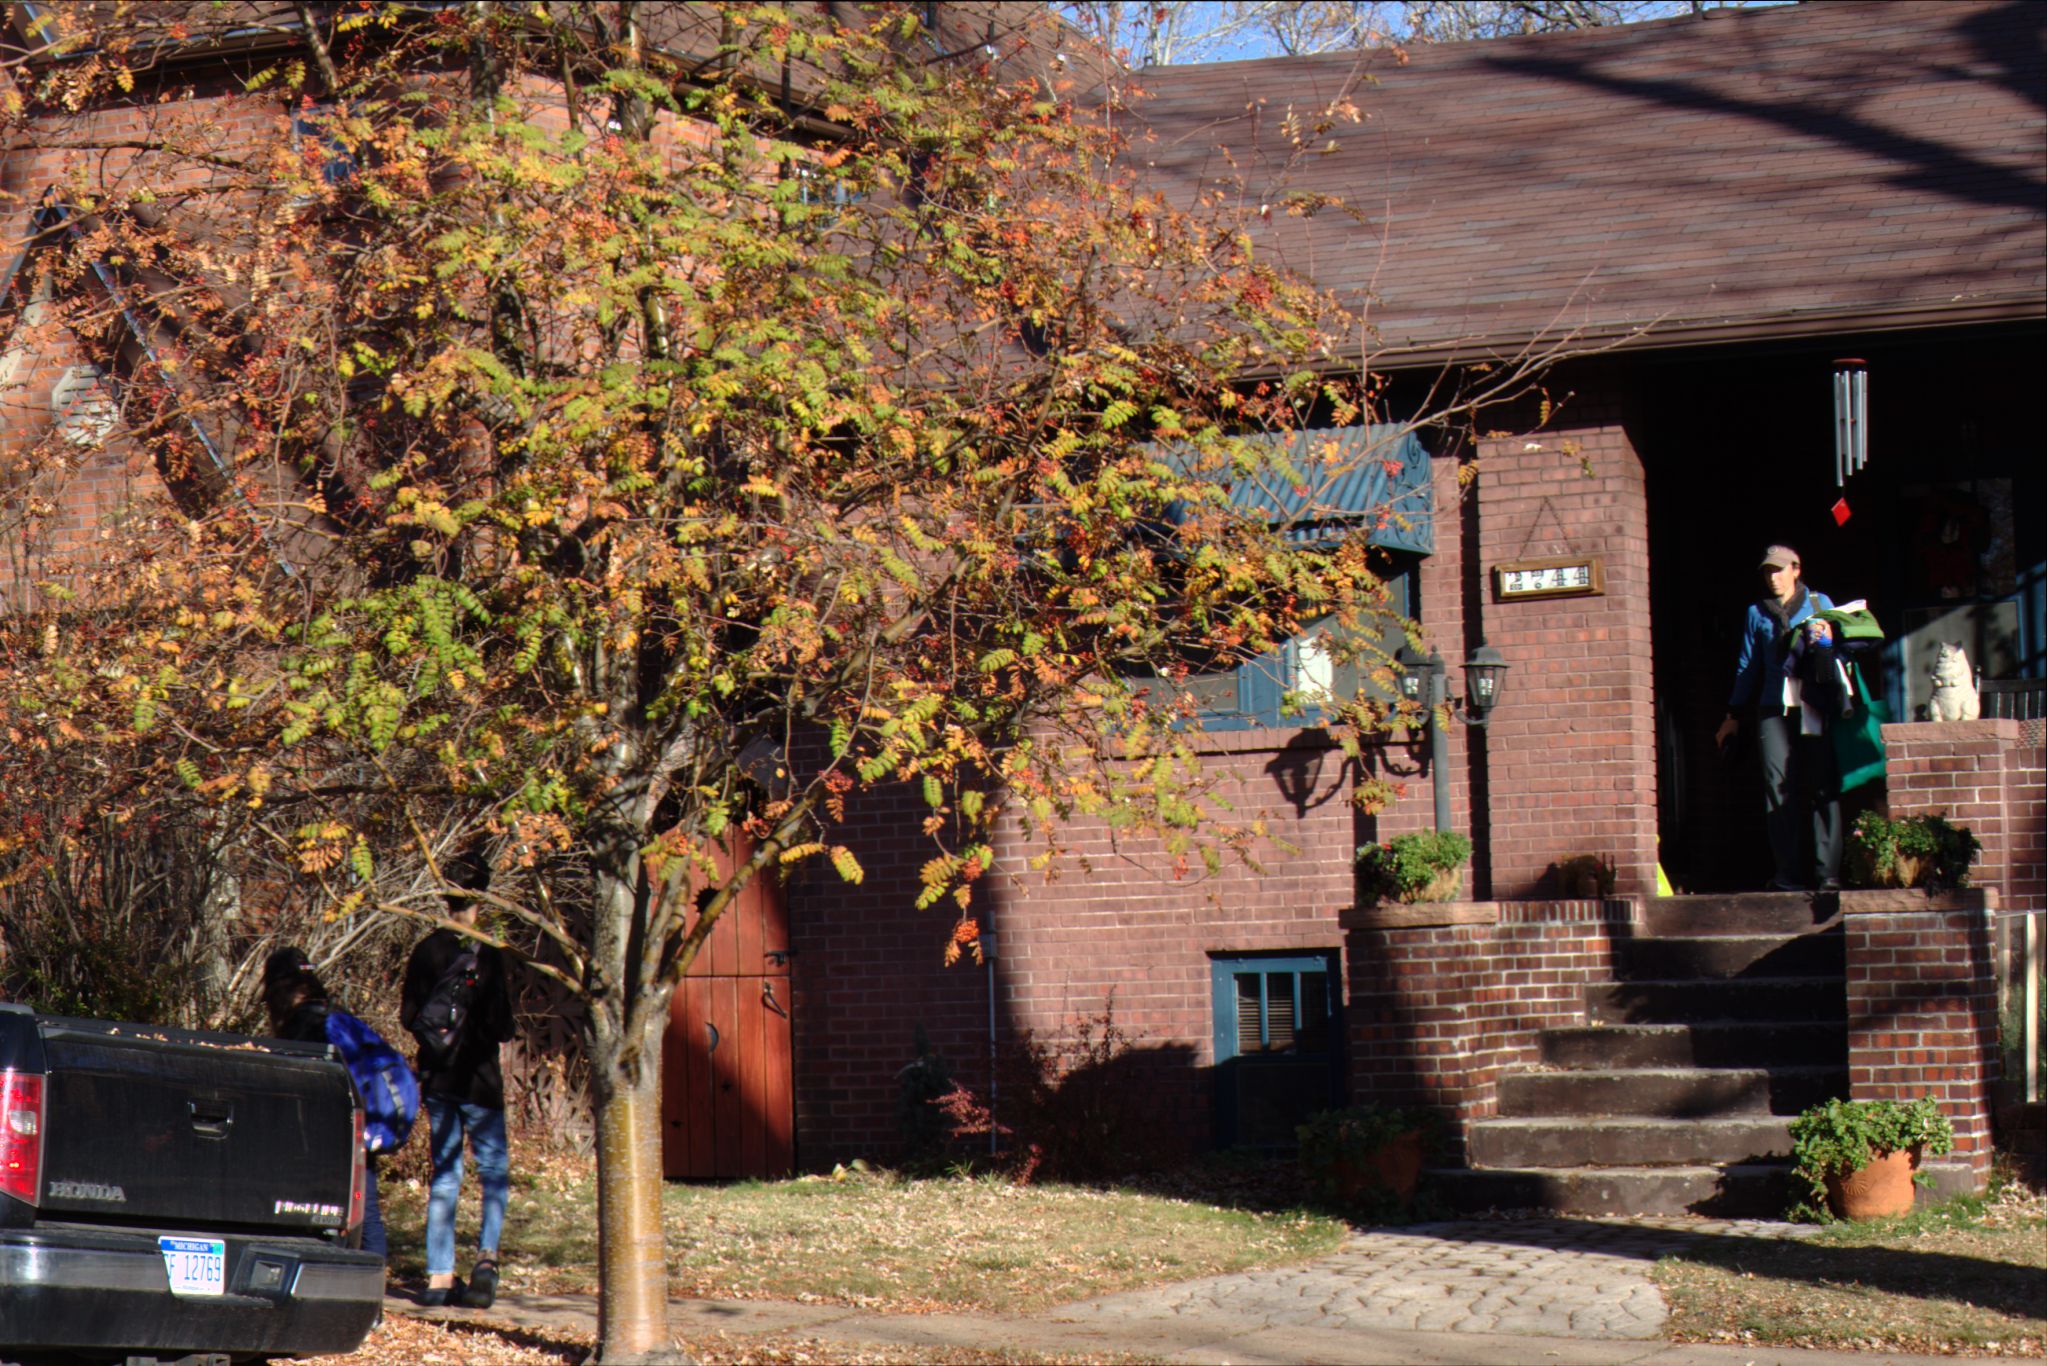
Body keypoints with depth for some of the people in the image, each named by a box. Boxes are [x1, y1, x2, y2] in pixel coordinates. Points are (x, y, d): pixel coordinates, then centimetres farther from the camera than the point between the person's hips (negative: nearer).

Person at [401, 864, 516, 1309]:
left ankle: (439, 1276, 6)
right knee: (494, 1169, 4)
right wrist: (498, 1032, 9)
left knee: (444, 1171, 10)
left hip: (436, 1074, 5)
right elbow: (500, 1021, -12)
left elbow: (409, 1015, 6)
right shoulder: (486, 954, -12)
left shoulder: (426, 951, 3)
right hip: (477, 1076, -4)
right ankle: (486, 1253, -17)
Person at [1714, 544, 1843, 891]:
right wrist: (1734, 715, 21)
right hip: (1774, 709, 2)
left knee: (1822, 789, -8)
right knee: (1779, 791, -5)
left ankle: (1828, 874, -9)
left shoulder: (1820, 604, 12)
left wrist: (1825, 641, -10)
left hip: (1814, 709, -2)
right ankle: (1789, 876, -4)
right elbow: (1747, 667, 22)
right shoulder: (1757, 613, 18)